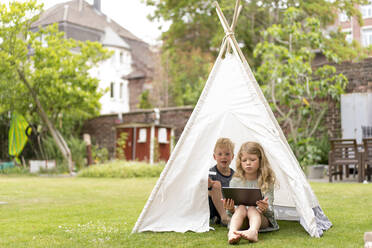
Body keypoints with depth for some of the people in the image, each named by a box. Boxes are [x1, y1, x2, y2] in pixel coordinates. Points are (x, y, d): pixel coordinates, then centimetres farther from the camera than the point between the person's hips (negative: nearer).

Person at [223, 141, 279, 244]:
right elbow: (233, 209, 3)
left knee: (252, 209, -31)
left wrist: (265, 209, -31)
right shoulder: (235, 181, 5)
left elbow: (269, 210, -6)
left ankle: (253, 231, -63)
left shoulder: (267, 181, 2)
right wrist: (230, 209, -23)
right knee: (241, 207, -29)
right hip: (240, 219, 1)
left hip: (262, 218, -1)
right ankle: (232, 232, -58)